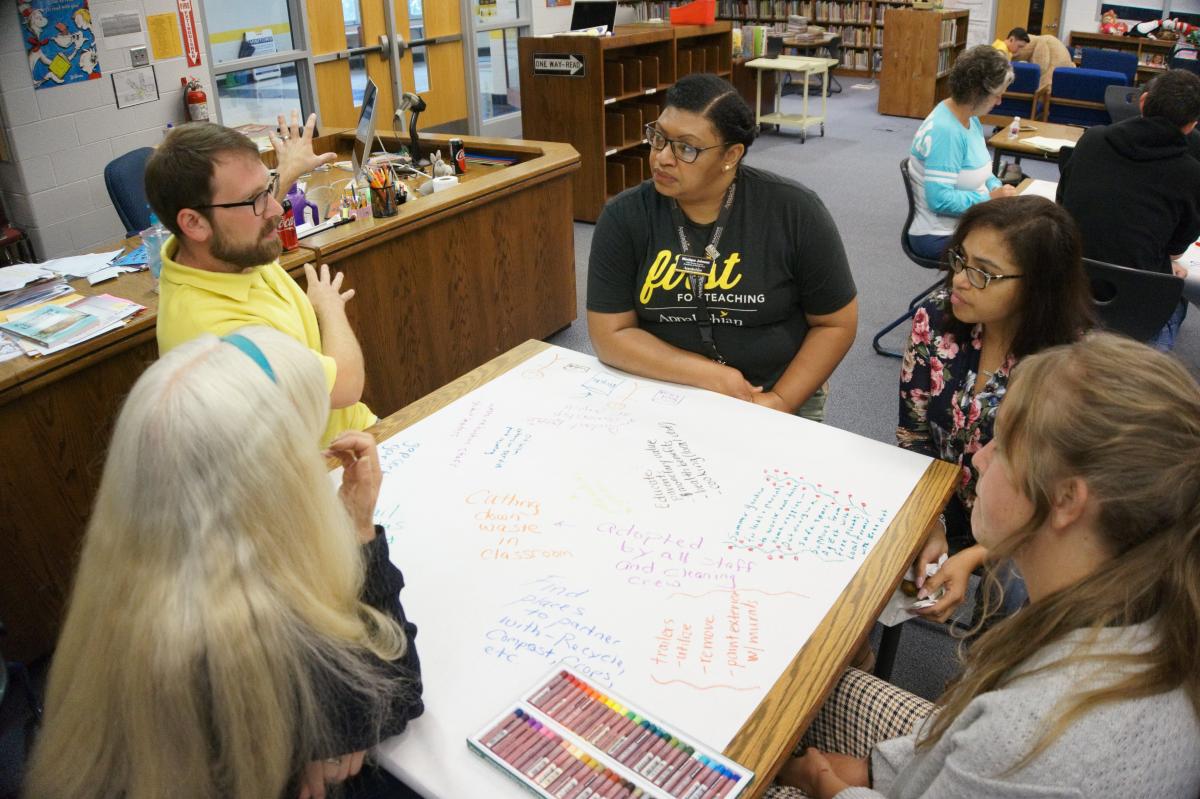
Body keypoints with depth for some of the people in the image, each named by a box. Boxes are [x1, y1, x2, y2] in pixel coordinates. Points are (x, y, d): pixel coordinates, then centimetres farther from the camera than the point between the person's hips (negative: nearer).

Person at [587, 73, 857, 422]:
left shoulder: (795, 211, -10)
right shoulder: (625, 217, -7)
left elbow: (836, 323, -2)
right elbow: (610, 335, -9)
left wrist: (780, 402, -14)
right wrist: (713, 377, -17)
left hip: (779, 396, 0)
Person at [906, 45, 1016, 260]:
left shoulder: (970, 117, 5)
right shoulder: (945, 131, -24)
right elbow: (940, 200, -28)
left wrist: (997, 187, -2)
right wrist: (990, 198, -21)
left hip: (964, 222, 9)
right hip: (941, 236, -9)